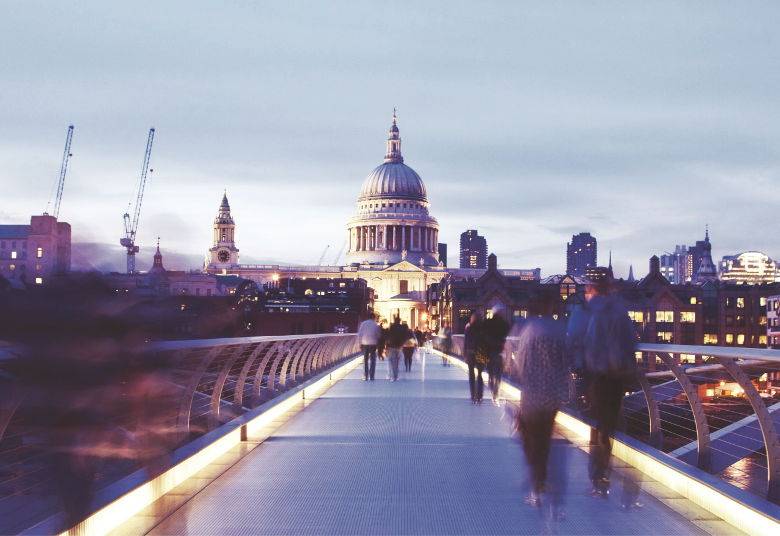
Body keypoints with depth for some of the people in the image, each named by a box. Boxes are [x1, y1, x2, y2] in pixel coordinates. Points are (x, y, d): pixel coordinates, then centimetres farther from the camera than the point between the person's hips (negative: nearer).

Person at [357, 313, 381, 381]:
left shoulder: (363, 323, 0)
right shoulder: (376, 325, -3)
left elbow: (359, 334, 0)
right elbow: (379, 335, 0)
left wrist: (360, 342, 6)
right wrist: (378, 344, 14)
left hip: (365, 344, 1)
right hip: (373, 344, -1)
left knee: (365, 360, 9)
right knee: (372, 360, 6)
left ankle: (365, 376, 6)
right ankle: (371, 376, 2)